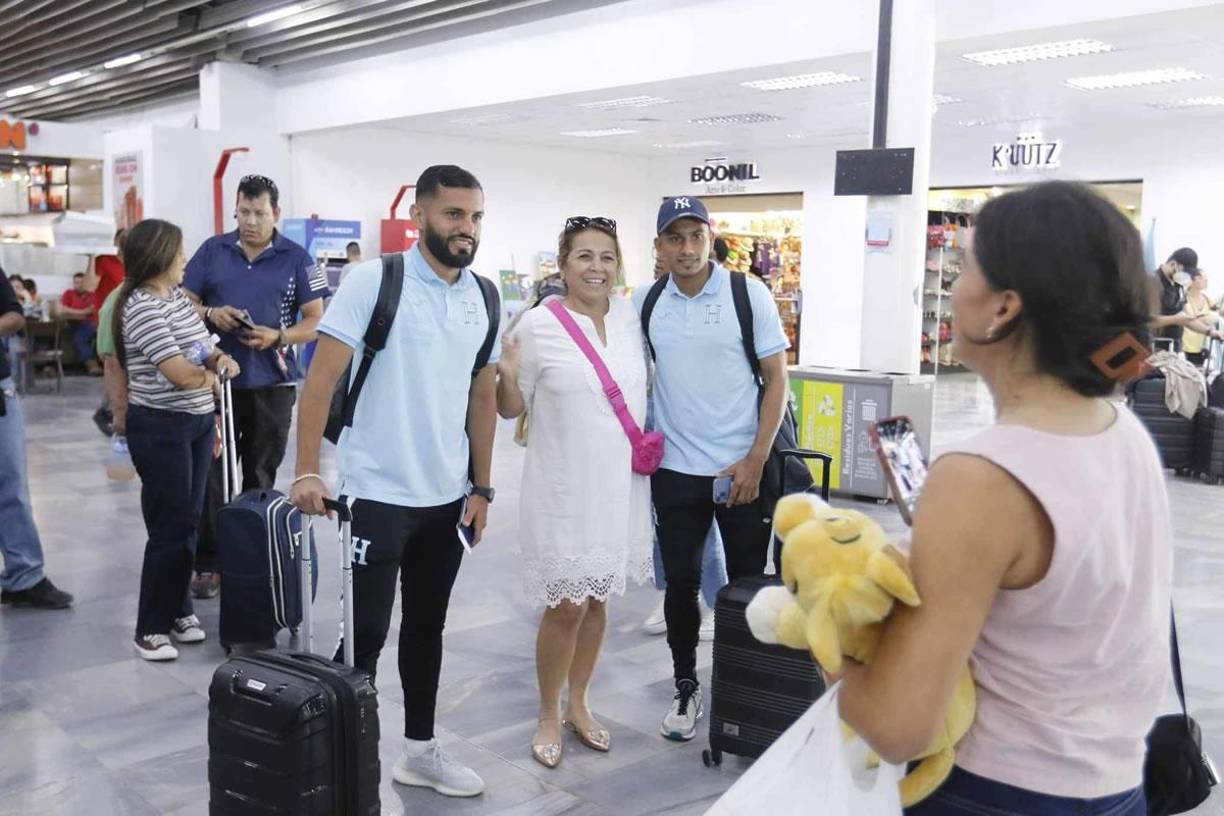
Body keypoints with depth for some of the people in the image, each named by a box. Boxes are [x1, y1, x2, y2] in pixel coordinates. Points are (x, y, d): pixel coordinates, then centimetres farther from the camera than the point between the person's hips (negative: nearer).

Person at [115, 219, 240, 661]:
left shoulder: (179, 297, 9)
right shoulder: (142, 308, -19)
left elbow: (201, 348, 20)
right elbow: (181, 374, -24)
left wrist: (219, 358, -2)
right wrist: (211, 375, -3)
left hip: (196, 422, 8)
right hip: (160, 429, -8)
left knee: (188, 522, 13)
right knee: (170, 526, -3)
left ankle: (177, 610, 26)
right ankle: (150, 629, 8)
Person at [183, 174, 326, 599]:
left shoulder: (296, 259, 0)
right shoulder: (212, 250, 5)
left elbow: (316, 321, 0)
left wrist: (278, 337, -17)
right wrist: (210, 314, -13)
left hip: (272, 384, -1)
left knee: (260, 477, 10)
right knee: (211, 475, 1)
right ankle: (208, 563, 9)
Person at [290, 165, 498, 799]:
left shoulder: (484, 298, 6)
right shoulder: (374, 281, -11)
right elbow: (321, 376, -14)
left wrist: (481, 487, 10)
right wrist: (307, 471, -20)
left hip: (449, 497, 6)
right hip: (378, 494, -6)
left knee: (427, 627, 18)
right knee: (366, 634, 1)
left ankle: (419, 750, 33)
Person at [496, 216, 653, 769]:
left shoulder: (630, 317, 2)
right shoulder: (539, 325, -11)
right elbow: (512, 408, -5)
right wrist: (505, 373, -23)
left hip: (620, 485, 5)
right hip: (564, 489, -4)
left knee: (597, 601, 15)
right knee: (566, 607, 1)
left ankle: (578, 706, 33)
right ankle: (548, 717, 23)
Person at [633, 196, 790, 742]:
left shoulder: (750, 295, -6)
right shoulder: (645, 302, 3)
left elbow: (777, 379, -5)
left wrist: (755, 461, -11)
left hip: (742, 470, -2)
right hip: (674, 470, 2)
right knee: (681, 584, 9)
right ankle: (686, 689, 26)